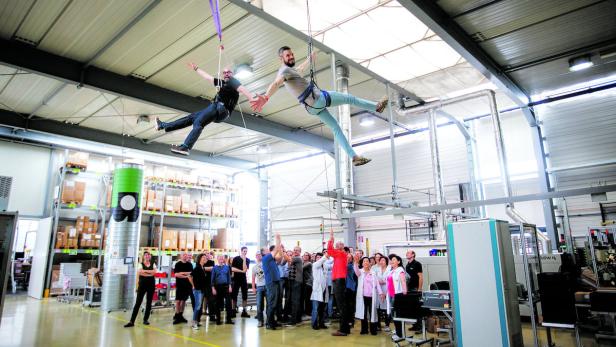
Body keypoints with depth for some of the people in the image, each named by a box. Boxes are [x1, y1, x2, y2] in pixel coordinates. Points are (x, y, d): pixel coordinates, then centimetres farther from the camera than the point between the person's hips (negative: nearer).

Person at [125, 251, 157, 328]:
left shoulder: (153, 264, 7)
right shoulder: (140, 264, 2)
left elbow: (154, 272, -11)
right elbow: (139, 272, -16)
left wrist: (144, 271, -16)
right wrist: (150, 273, -18)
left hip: (151, 285, 2)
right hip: (142, 285, -2)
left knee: (149, 302, 6)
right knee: (138, 302, -4)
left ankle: (145, 319, 16)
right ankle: (132, 321, -2)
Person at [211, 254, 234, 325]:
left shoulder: (227, 267, 6)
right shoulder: (215, 268, 2)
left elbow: (229, 277, 8)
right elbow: (212, 278, 2)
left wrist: (230, 286, 2)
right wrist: (213, 288, -4)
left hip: (226, 286, 1)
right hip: (218, 286, -1)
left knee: (228, 302, -3)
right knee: (218, 303, 7)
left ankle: (228, 319, 5)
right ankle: (218, 319, 18)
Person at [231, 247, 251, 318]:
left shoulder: (247, 260, 4)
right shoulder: (235, 259, 0)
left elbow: (245, 269, -11)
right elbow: (232, 269, -9)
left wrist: (244, 260, -14)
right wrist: (241, 271, -14)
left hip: (244, 279, 2)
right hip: (236, 279, -2)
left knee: (245, 296, 1)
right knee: (234, 295, 0)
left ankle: (244, 311, 6)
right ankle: (234, 310, 8)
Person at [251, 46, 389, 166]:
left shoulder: (290, 70, 19)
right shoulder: (284, 70, -13)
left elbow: (301, 68, 42)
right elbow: (276, 84, -34)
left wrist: (310, 58, 58)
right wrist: (265, 97, -52)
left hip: (314, 107, 10)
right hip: (318, 99, -10)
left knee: (335, 128, 11)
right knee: (349, 98, 8)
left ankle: (354, 157, 10)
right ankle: (376, 107, 28)